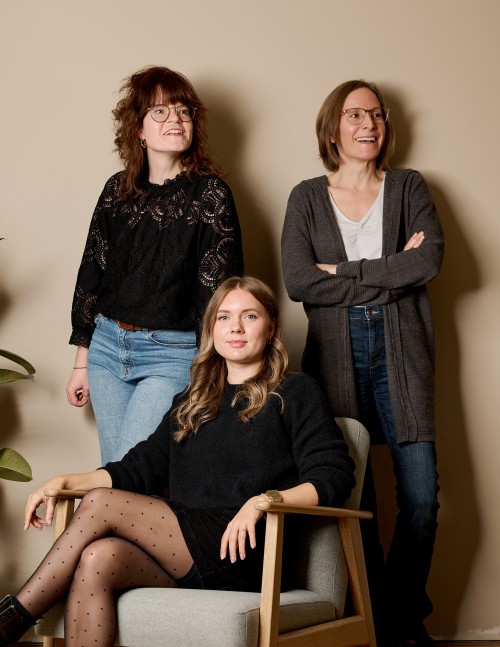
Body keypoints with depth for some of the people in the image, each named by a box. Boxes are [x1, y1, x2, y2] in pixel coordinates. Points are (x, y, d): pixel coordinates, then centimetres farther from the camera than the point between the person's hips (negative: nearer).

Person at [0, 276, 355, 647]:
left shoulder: (296, 392, 9)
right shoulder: (193, 402, 27)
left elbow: (335, 477, -2)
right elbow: (142, 466, 22)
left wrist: (263, 500, -19)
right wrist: (67, 482, 7)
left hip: (247, 551, -5)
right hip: (187, 542, 5)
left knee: (101, 503, -19)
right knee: (97, 559, -28)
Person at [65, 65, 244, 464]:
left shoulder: (210, 193, -7)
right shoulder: (118, 190, 6)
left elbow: (221, 286, -9)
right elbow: (92, 274, 11)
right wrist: (81, 361, 12)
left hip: (173, 355, -5)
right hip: (107, 347, 5)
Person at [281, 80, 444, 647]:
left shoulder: (408, 187, 12)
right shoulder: (307, 198, 10)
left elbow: (430, 259, -6)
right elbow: (297, 281, -6)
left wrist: (343, 271, -8)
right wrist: (393, 271, -6)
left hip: (400, 352, 1)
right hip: (336, 355, 0)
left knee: (421, 497, -4)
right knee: (353, 498, -1)